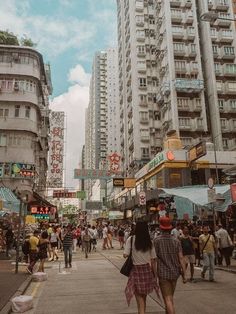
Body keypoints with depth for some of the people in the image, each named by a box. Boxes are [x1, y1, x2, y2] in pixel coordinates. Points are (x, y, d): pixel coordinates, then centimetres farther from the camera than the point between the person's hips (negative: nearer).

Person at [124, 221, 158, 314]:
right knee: (144, 297, 22)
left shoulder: (131, 239, -9)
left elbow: (125, 255, -14)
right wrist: (155, 275, 7)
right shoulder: (149, 241, -3)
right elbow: (153, 260, -1)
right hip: (147, 269, 3)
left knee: (140, 300, 5)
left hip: (136, 270, -3)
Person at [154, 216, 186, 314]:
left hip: (163, 273, -4)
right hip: (174, 273, 5)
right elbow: (181, 258, -5)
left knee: (168, 299, 0)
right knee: (170, 297, 23)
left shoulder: (157, 240, -12)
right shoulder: (176, 240, -3)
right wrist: (184, 275, 1)